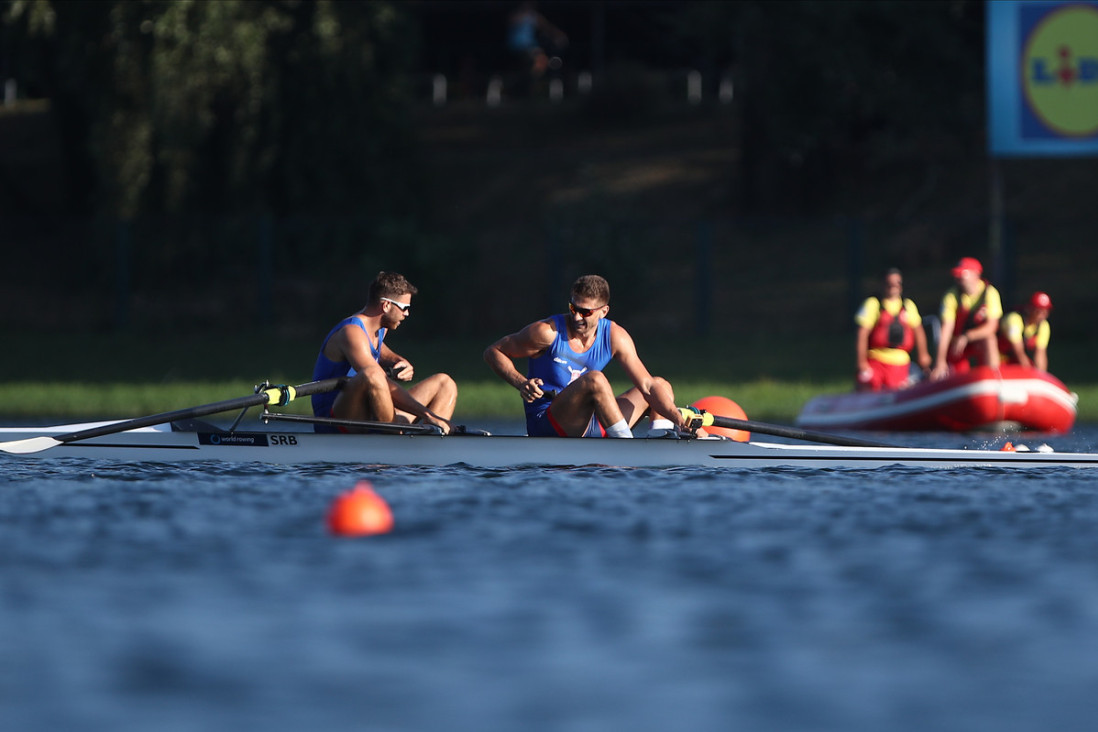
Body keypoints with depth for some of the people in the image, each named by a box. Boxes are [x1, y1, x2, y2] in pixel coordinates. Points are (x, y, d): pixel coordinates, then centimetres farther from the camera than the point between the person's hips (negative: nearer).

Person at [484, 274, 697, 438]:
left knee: (662, 384, 7)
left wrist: (679, 419, -18)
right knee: (594, 379, -34)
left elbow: (648, 385, -3)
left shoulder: (615, 337, 0)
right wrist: (520, 383, -20)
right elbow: (494, 352, -3)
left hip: (590, 426, 6)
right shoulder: (548, 332, -12)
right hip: (546, 427, -6)